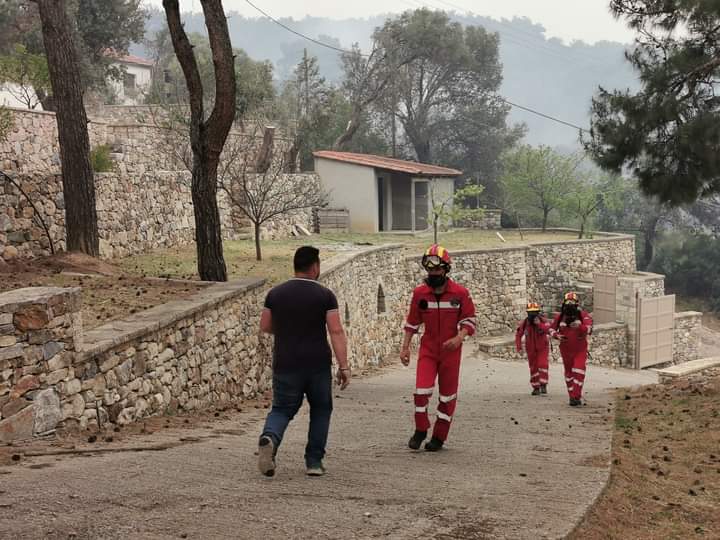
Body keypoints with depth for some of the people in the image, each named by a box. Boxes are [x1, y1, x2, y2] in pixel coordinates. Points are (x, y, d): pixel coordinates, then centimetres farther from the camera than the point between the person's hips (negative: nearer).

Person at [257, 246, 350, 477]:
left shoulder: (275, 293, 3)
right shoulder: (324, 295, -5)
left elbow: (265, 326, 9)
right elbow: (336, 332, -10)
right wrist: (344, 366, -9)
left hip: (285, 364, 2)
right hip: (318, 364, -2)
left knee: (282, 409, 12)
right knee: (321, 409, 17)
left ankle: (269, 437, -20)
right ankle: (314, 461, 13)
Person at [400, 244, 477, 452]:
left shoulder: (460, 293, -8)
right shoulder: (420, 293, -1)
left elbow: (469, 320, -3)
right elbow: (412, 322, 8)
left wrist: (459, 338, -20)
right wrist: (405, 347, 2)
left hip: (450, 350, -1)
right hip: (428, 349, 1)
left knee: (448, 394, 7)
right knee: (422, 389, -13)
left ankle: (439, 437, 18)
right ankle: (420, 430, 6)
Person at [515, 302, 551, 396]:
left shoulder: (544, 321, -18)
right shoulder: (524, 323, -12)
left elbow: (549, 330, -36)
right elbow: (518, 334, 0)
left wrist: (539, 324, -45)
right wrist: (519, 347, -6)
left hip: (542, 348, -2)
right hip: (531, 349, 2)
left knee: (542, 364, -18)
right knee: (533, 368, 8)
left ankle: (543, 385, -11)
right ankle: (536, 388, 18)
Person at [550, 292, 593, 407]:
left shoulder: (583, 315, -11)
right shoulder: (560, 316, -1)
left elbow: (589, 328, -24)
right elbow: (551, 329, 8)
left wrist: (579, 326, -44)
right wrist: (557, 335, -13)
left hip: (580, 350, -4)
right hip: (566, 349, 4)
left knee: (578, 372, -15)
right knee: (569, 373, 14)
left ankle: (576, 397, -14)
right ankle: (572, 396, 27)